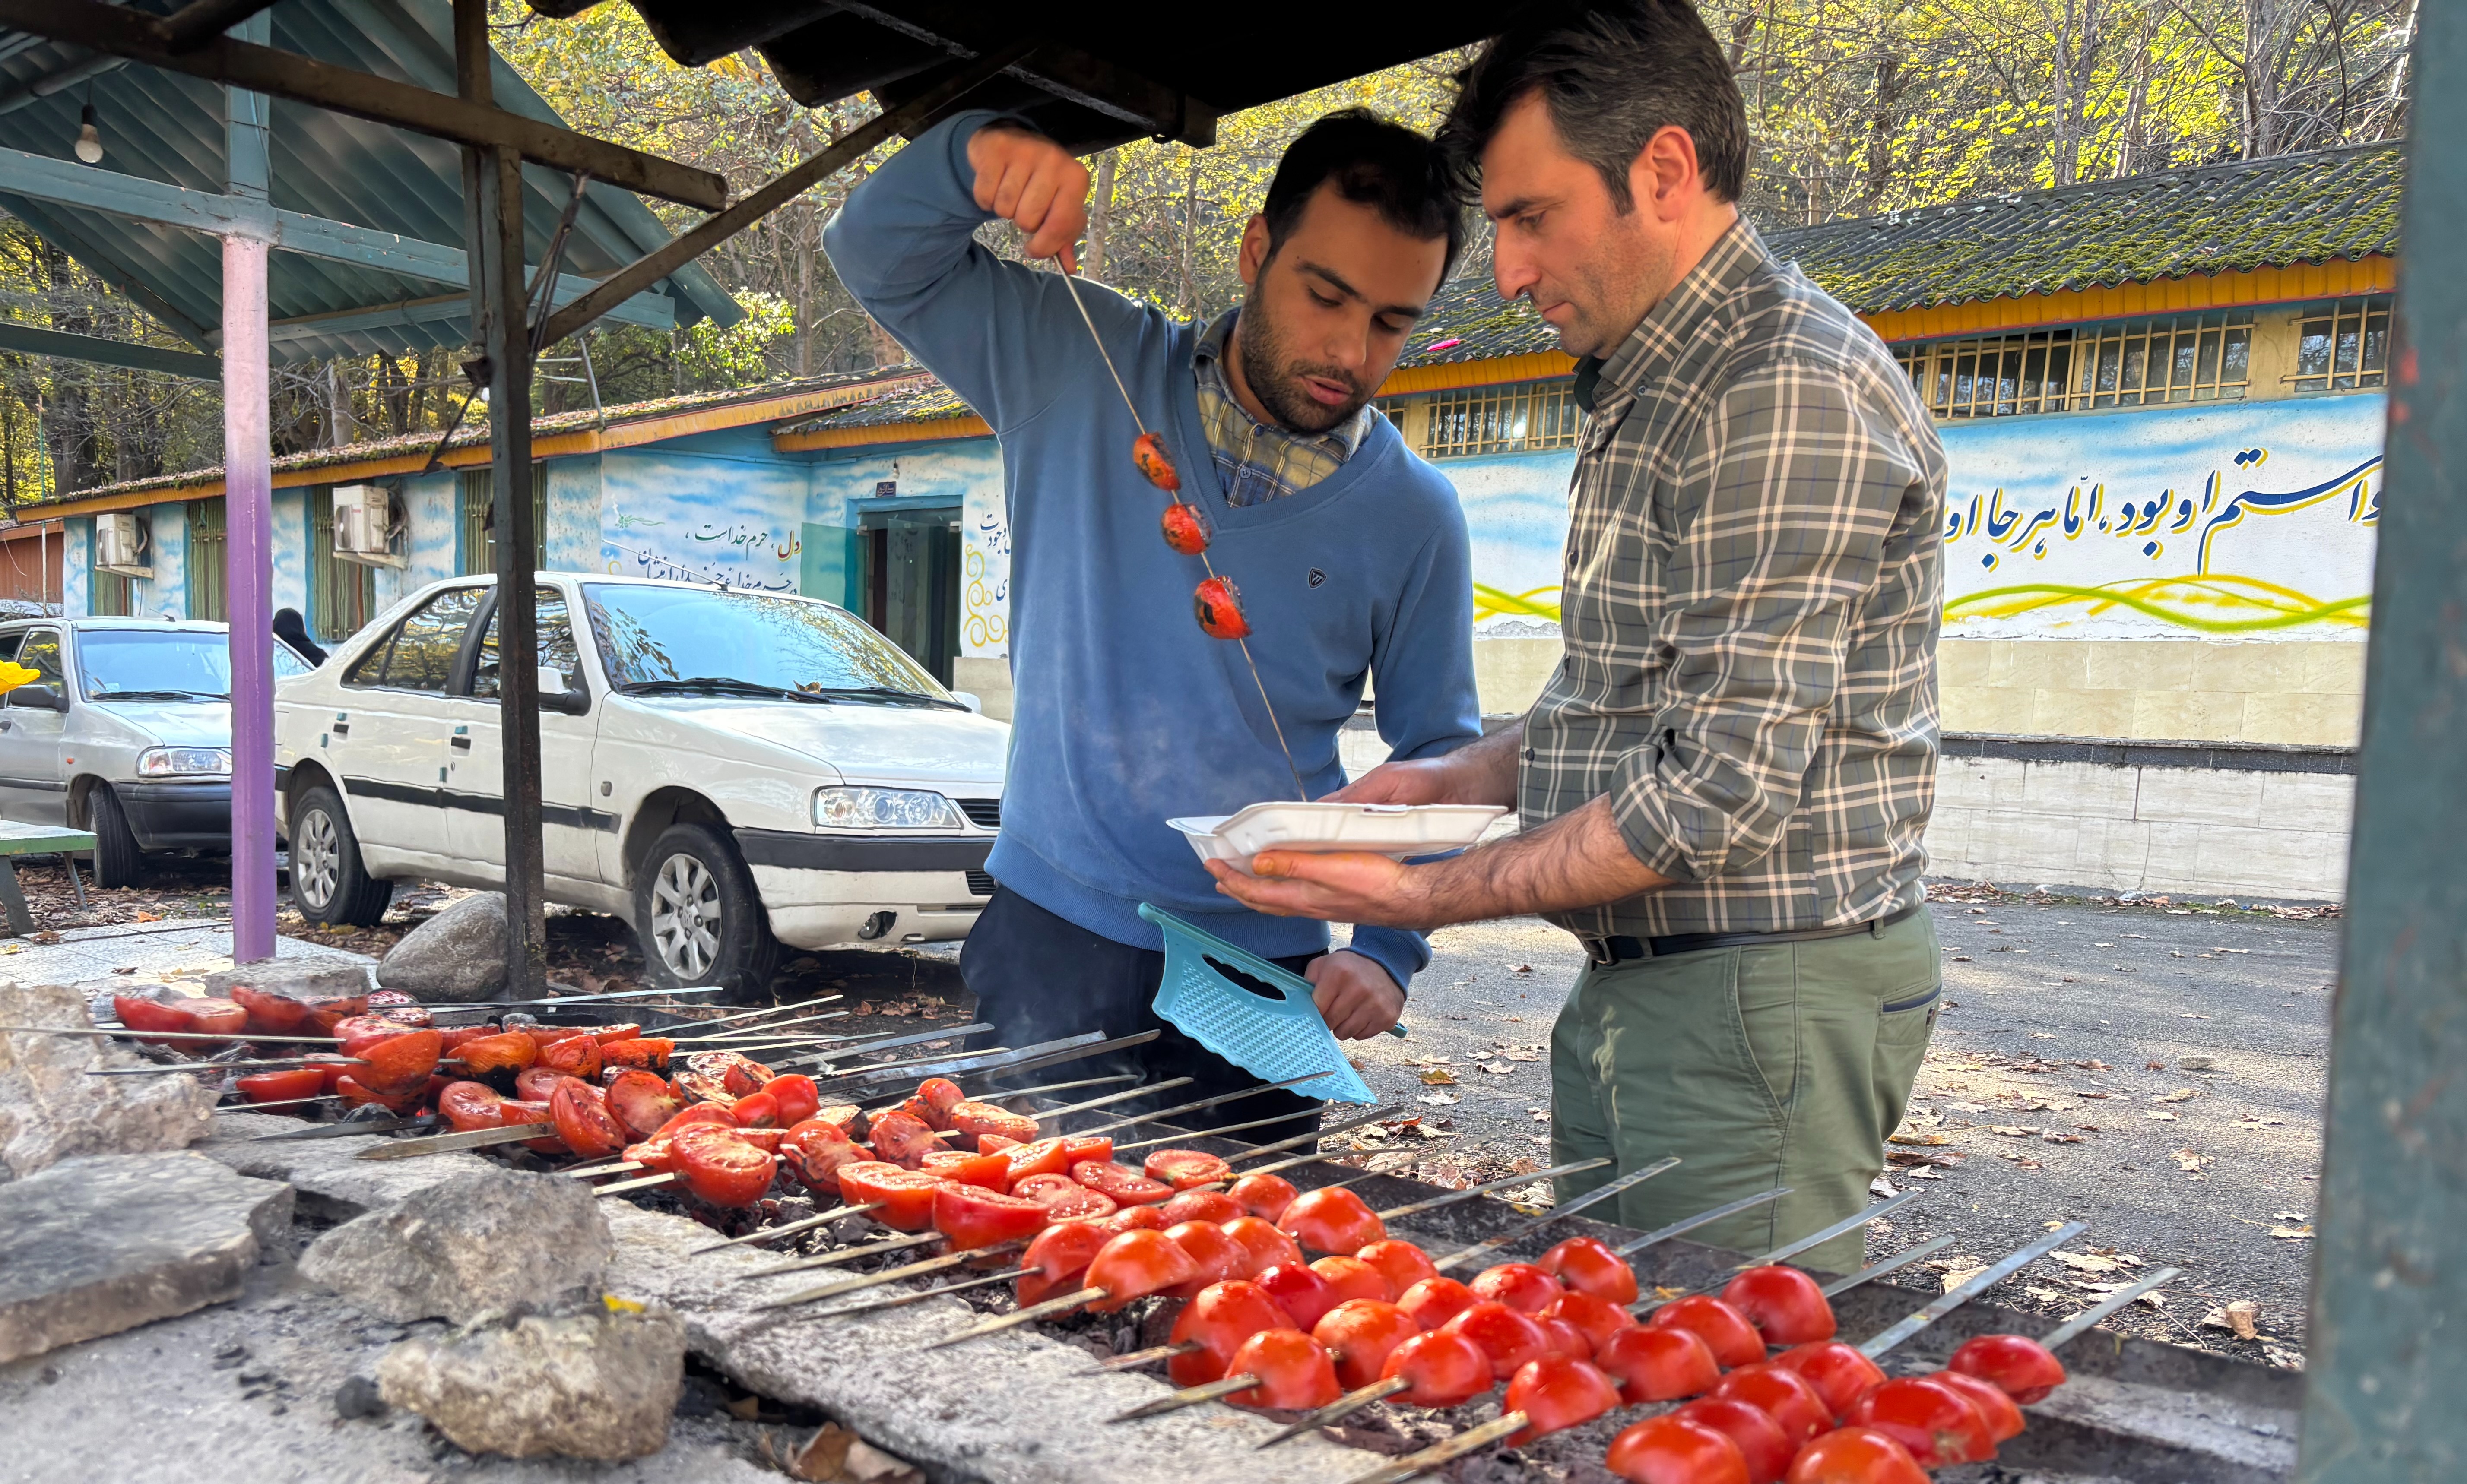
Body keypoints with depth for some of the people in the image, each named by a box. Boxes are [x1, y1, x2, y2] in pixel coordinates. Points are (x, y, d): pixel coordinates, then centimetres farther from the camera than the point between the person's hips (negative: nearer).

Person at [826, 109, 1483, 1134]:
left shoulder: (1415, 515, -1)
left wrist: (1388, 950, -9)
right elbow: (881, 257, 0)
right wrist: (972, 156, -22)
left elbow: (1440, 758, 4)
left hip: (1260, 971, 1)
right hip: (1051, 934, 0)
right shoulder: (1086, 370, -2)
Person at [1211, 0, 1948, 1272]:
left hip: (1760, 999, -9)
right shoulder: (1643, 392, 15)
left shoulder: (1792, 393, -18)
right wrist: (1460, 777, 8)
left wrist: (1433, 898, -19)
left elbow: (1726, 783, -23)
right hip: (1632, 982, 10)